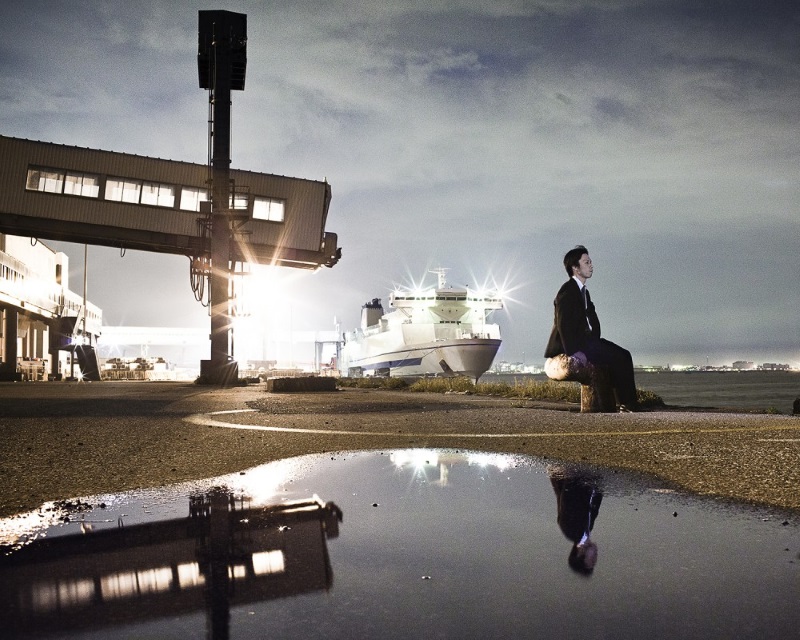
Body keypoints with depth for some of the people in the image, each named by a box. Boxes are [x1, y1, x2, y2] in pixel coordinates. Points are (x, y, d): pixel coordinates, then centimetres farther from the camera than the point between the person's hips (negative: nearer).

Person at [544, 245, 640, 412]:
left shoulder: (584, 291, 20)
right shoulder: (567, 291, -11)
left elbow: (593, 319, 17)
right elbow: (564, 324, -19)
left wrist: (596, 341, 1)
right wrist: (574, 352, -24)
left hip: (585, 340, 9)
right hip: (572, 344, -9)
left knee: (624, 355, -3)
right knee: (618, 358, -17)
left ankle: (626, 404, -6)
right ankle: (628, 404, -9)